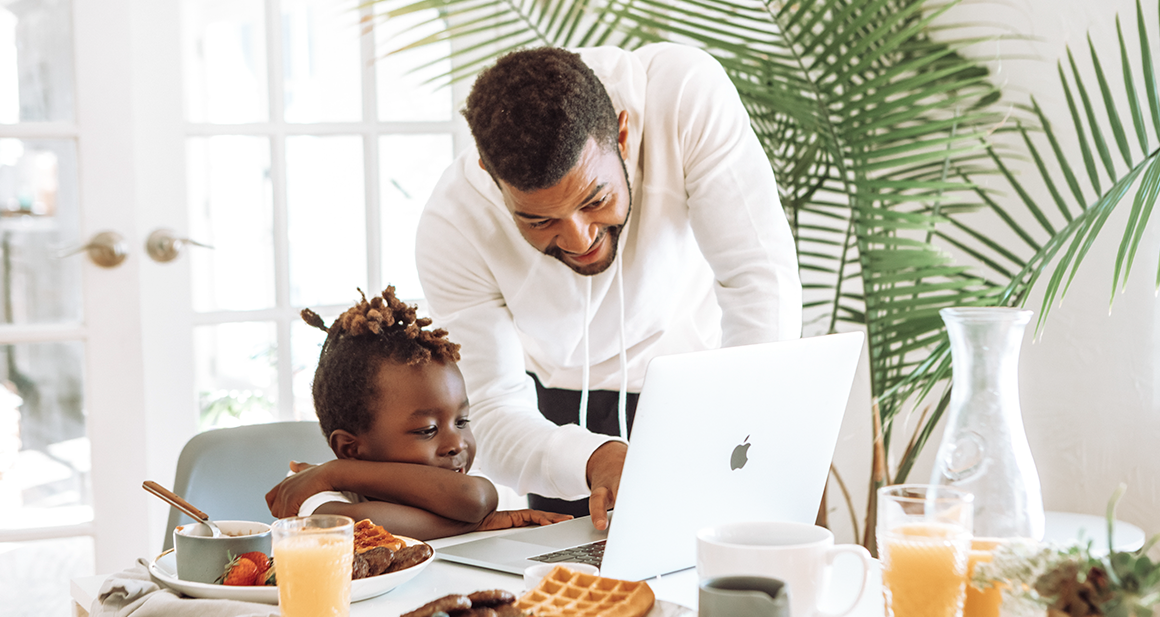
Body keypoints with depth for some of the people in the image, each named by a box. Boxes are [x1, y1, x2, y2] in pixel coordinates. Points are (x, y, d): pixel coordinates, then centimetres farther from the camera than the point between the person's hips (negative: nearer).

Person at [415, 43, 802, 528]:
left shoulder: (685, 92, -32)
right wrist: (594, 461, -45)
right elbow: (496, 416, -24)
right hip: (564, 411, 0)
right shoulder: (451, 230, -28)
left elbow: (761, 279, -31)